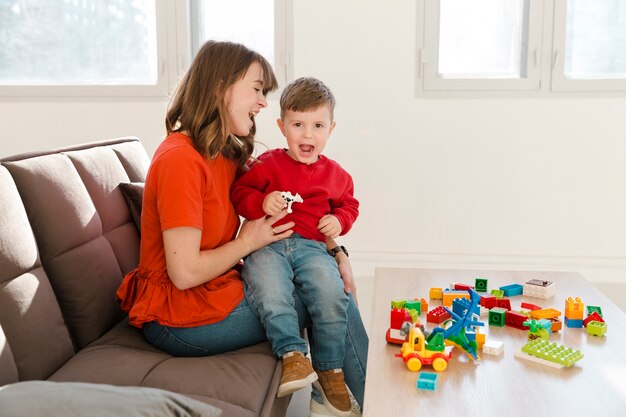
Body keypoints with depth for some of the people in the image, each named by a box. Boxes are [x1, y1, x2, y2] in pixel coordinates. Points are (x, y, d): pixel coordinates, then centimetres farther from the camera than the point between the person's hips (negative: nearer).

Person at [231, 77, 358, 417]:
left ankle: (330, 367, -8)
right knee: (268, 289, -34)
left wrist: (339, 220, 6)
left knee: (331, 293, -24)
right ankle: (293, 353, -23)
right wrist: (262, 202, -16)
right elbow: (239, 193, 4)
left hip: (312, 246, 2)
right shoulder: (267, 165, 7)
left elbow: (349, 204, 28)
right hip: (267, 244, -1)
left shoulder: (335, 174, 17)